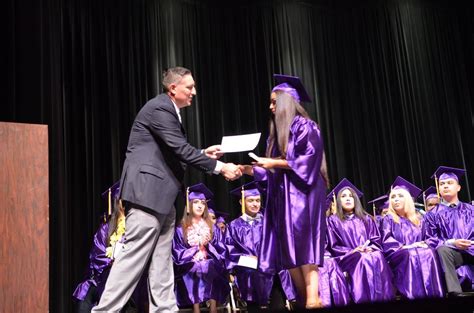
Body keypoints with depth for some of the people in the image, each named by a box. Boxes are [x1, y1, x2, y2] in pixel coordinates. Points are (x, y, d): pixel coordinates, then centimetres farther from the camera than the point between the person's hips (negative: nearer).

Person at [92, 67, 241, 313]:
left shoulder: (168, 110, 19)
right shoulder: (159, 108, -12)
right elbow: (181, 149, -19)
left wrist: (203, 154, 14)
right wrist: (218, 167, -16)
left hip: (160, 192, 11)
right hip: (147, 189, -11)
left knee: (162, 258, 9)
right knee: (135, 256, -9)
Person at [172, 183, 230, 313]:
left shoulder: (212, 228, 15)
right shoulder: (181, 229, 8)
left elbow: (222, 253, 8)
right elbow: (178, 255, -1)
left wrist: (207, 245, -9)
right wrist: (197, 246, -9)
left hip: (211, 266, 1)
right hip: (189, 268, -1)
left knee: (210, 268, -31)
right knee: (194, 270, -33)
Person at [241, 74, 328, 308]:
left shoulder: (305, 127, -2)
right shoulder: (277, 133, 21)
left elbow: (309, 160, -14)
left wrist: (275, 163, -15)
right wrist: (248, 169, 6)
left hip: (302, 195, -8)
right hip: (282, 198, 8)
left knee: (302, 247, -17)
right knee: (288, 253, 0)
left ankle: (313, 300, -20)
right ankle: (307, 300, 0)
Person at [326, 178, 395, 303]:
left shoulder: (366, 219, 23)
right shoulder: (333, 221, 12)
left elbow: (376, 240, 14)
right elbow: (333, 247, 4)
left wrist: (370, 248, -10)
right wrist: (352, 251, -13)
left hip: (369, 252, 3)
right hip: (347, 257, -2)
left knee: (377, 257, -34)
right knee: (363, 260, -36)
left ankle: (383, 298, -37)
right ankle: (366, 299, -41)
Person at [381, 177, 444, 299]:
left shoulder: (418, 219, 22)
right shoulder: (388, 219, 10)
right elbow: (386, 241, -4)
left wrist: (424, 244, -5)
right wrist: (404, 247, -17)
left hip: (419, 251, 3)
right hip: (397, 256, -3)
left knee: (429, 252, -31)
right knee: (411, 254, -37)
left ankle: (433, 293, -36)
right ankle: (413, 293, -44)